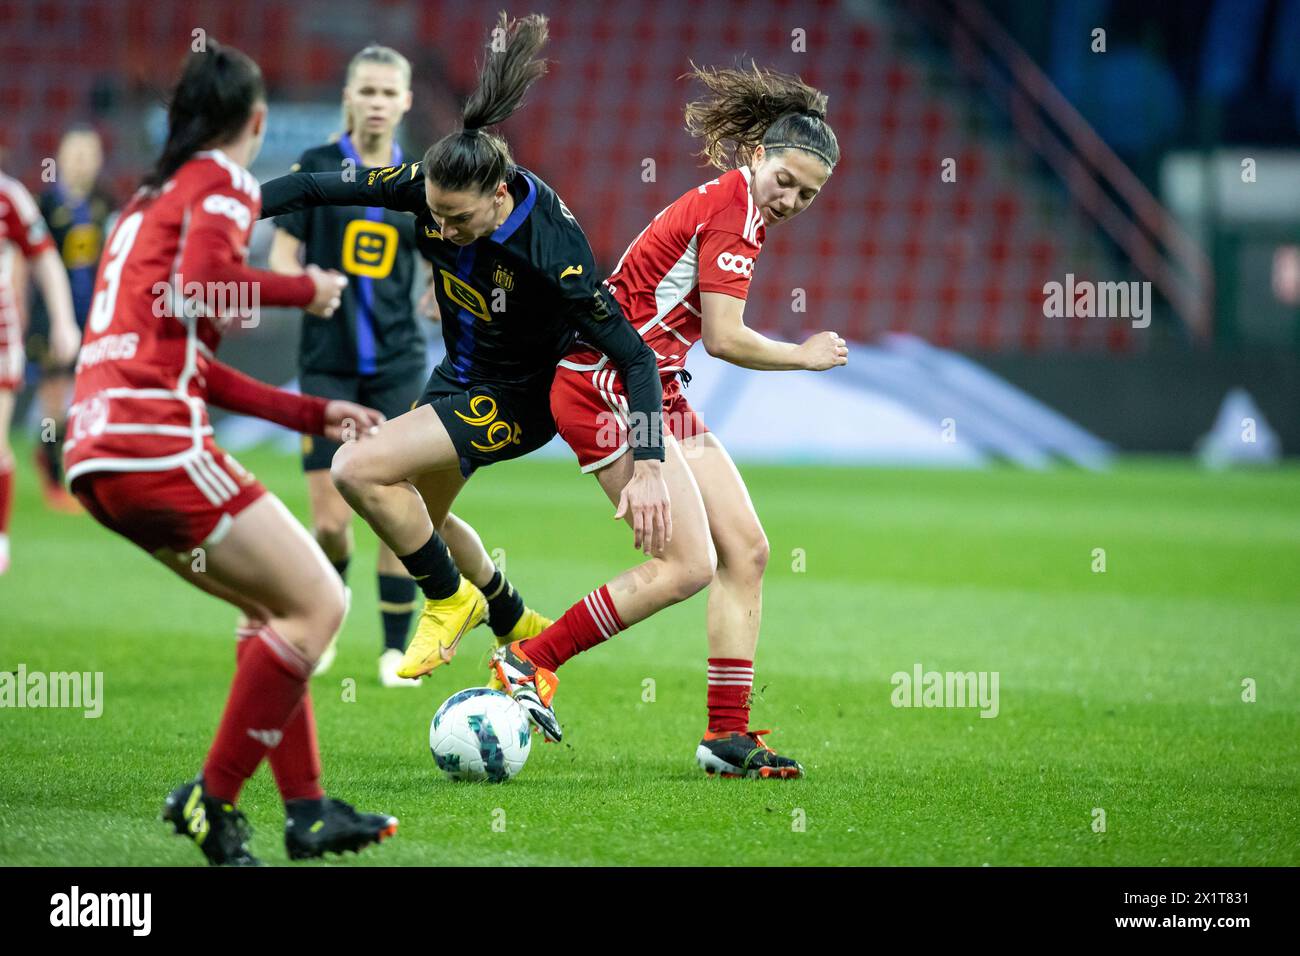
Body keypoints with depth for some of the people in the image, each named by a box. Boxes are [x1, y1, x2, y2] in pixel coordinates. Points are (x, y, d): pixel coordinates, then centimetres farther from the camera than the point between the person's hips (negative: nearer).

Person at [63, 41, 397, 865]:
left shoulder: (150, 199, 27)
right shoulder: (223, 184, 0)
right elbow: (200, 287, -20)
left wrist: (314, 415, 29)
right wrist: (304, 290, -4)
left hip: (97, 454, 10)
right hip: (156, 442, -10)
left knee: (274, 604, 18)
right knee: (317, 604, -6)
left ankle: (307, 810, 13)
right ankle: (212, 799, -4)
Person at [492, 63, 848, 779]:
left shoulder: (728, 204, 16)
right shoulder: (733, 205, -14)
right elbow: (725, 339, -18)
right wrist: (805, 356, -4)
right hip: (606, 387, -10)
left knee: (746, 550, 5)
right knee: (688, 565, -15)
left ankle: (727, 734, 7)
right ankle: (531, 660, -5)